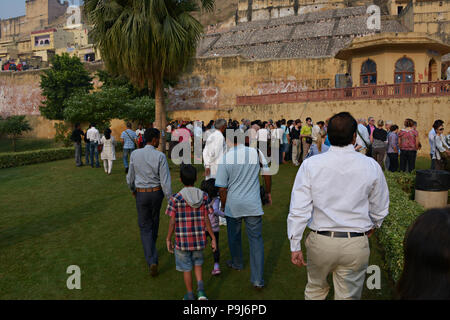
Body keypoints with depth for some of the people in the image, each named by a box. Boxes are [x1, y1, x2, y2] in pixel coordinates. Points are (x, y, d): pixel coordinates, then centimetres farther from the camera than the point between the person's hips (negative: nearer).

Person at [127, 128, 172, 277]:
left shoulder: (135, 154, -7)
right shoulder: (160, 156, -15)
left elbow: (130, 177, 3)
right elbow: (165, 181, -17)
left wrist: (132, 189, 23)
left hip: (141, 194, 0)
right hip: (157, 193, 0)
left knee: (145, 227, 7)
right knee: (154, 222, 23)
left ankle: (152, 261, -6)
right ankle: (151, 249, 44)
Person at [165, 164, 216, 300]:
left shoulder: (175, 199, -14)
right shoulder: (204, 196, -8)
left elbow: (172, 223, -10)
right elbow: (206, 220, -6)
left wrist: (168, 239, 3)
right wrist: (213, 238, 5)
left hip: (182, 241, -2)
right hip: (199, 239, 2)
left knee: (186, 269, 15)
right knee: (197, 264, 25)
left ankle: (190, 296, 28)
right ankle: (201, 289, 10)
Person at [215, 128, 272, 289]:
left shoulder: (225, 158, -10)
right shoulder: (256, 152, -6)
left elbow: (222, 188, -9)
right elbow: (267, 174, 2)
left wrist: (223, 205, 6)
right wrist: (268, 192, 17)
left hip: (233, 205, 0)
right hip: (253, 204, 1)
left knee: (234, 235, 22)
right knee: (256, 239, 6)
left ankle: (237, 263, 44)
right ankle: (258, 279, 5)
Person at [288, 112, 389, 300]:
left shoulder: (310, 165, -11)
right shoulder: (371, 166, -7)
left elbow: (299, 209, -11)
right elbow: (380, 208, 5)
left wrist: (295, 246, -1)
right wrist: (372, 226, 26)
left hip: (320, 242, 0)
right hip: (356, 244, 0)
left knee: (316, 289, 24)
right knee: (349, 295, 16)